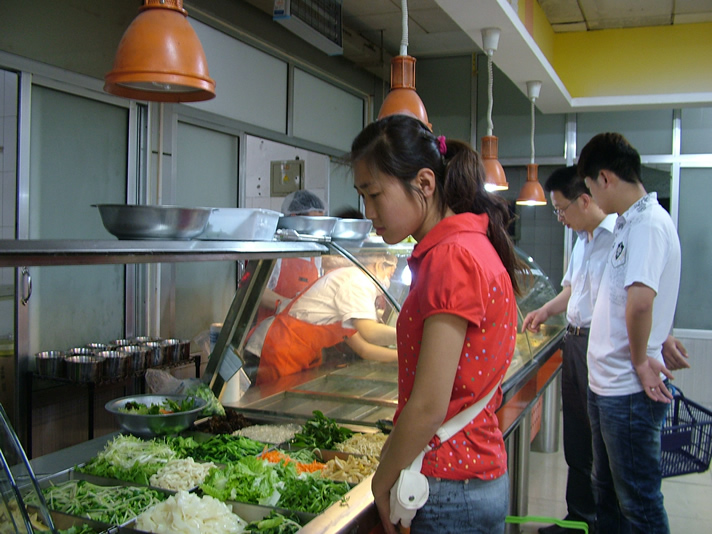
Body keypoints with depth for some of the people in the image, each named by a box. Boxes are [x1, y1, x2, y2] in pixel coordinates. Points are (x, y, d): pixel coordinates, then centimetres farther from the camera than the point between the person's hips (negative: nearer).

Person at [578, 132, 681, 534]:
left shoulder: (648, 223, -19)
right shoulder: (630, 223, 12)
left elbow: (640, 301, -32)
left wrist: (640, 361, -18)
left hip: (630, 392, -10)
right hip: (607, 383, 10)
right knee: (607, 491, 21)